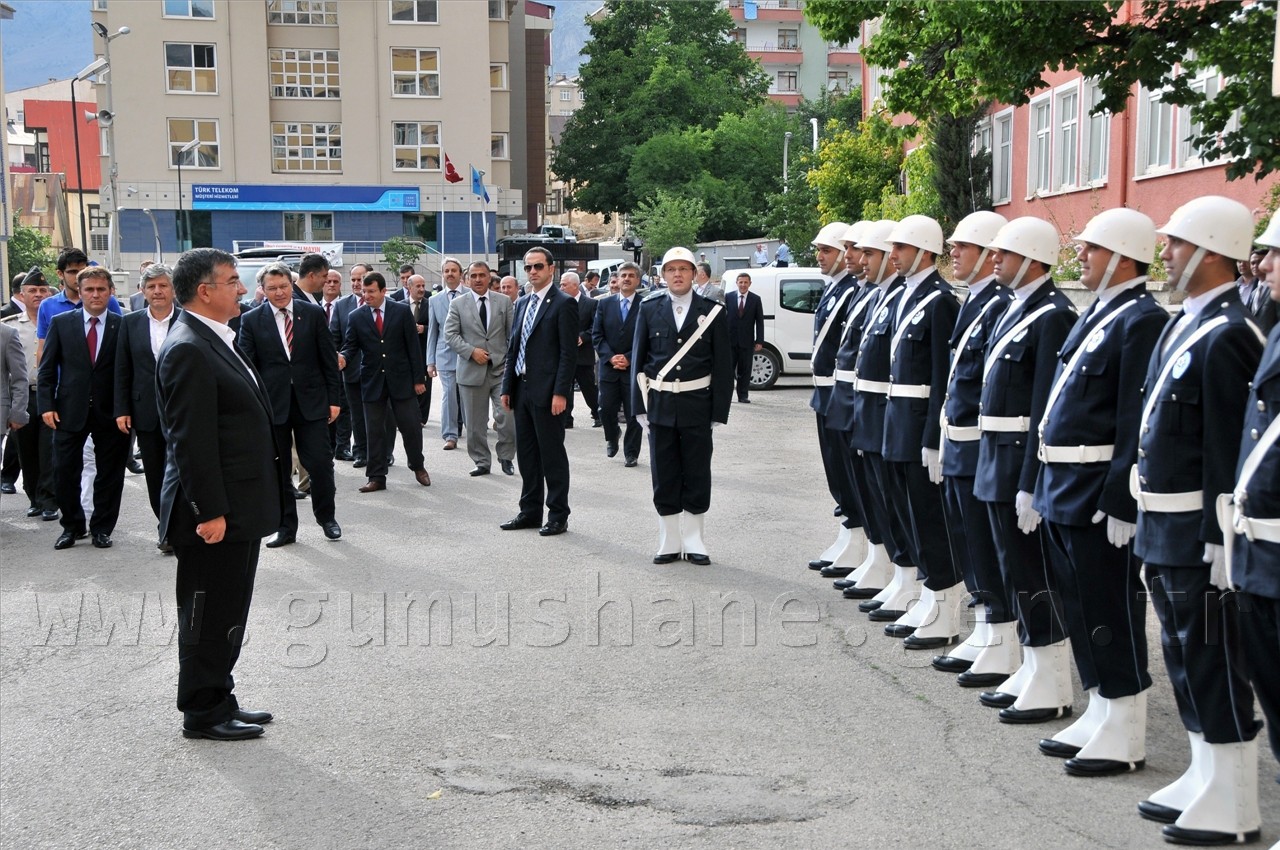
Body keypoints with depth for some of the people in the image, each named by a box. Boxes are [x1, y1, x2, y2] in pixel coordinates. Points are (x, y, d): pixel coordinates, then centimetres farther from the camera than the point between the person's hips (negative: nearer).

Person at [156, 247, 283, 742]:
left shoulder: (216, 341, 14)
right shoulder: (188, 350, -18)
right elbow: (190, 440, -22)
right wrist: (210, 512, -23)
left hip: (239, 510, 10)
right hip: (216, 513, -10)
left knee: (226, 617, 18)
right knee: (208, 618, 3)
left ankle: (219, 702, 29)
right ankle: (202, 714, 14)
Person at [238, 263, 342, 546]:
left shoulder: (313, 313, 2)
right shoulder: (251, 320, 1)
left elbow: (329, 359, 4)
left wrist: (333, 398, 1)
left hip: (311, 401, 0)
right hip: (271, 403, 0)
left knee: (321, 463, 0)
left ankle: (326, 517, 21)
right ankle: (285, 526, 19)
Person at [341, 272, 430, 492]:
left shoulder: (402, 312, -1)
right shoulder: (356, 317, 2)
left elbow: (413, 346, -1)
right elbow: (350, 346, 3)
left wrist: (418, 379, -3)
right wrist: (342, 357, -22)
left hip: (401, 379, -1)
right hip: (372, 381, 1)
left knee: (411, 425, 3)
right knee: (374, 431, 4)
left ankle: (418, 466, 25)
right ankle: (376, 477, 11)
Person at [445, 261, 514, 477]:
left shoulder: (504, 301, 7)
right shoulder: (458, 304, 5)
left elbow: (513, 334, 6)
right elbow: (450, 334, 1)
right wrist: (472, 351, -12)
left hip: (501, 369, 0)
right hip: (472, 371, 0)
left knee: (507, 416, -9)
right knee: (475, 423, 6)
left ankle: (506, 458, 10)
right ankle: (482, 462, 18)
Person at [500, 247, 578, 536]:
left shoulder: (563, 304, -8)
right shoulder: (522, 304, 15)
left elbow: (569, 352, -13)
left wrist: (560, 393, -18)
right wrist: (507, 388, 11)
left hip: (547, 392, -7)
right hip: (522, 390, 8)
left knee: (552, 455, -1)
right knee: (526, 453, 13)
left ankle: (558, 516, 7)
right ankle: (530, 511, 22)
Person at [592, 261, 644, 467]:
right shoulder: (605, 303, 6)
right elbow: (597, 335, 3)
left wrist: (629, 358, -13)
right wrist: (610, 357, -9)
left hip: (634, 367, -2)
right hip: (609, 366, 2)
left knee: (633, 414, 3)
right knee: (606, 410, 3)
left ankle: (631, 453, 15)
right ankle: (612, 437, 32)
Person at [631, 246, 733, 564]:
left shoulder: (712, 311, 0)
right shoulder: (649, 309, 5)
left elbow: (723, 365, 0)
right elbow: (639, 359, 6)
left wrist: (720, 410, -6)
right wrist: (640, 405, 0)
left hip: (697, 406, -1)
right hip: (660, 404, 1)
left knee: (697, 475, 5)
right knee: (664, 476, 6)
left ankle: (693, 541, 16)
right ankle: (669, 542, 16)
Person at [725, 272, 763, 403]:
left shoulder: (756, 299, 4)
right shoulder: (728, 297, 4)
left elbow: (760, 322, 3)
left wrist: (759, 341, -4)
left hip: (747, 341, 0)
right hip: (730, 340, 0)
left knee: (745, 370, 5)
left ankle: (743, 395, 11)